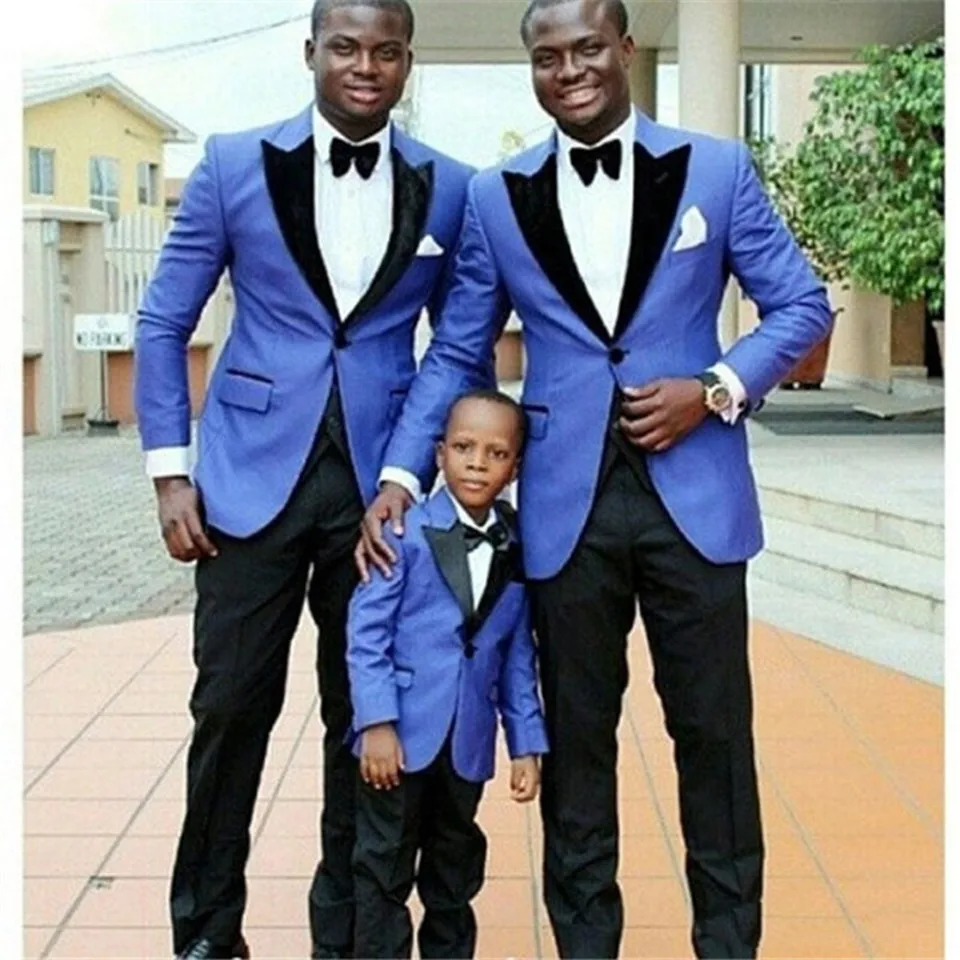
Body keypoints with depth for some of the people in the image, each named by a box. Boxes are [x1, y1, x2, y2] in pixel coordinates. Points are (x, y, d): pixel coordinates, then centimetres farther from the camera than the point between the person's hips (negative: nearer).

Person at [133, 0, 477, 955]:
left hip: (383, 486, 1)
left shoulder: (449, 188, 3)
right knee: (230, 706, 3)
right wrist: (170, 472, -4)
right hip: (254, 478, -1)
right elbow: (163, 322, 2)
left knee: (366, 714, 9)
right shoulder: (235, 164, 0)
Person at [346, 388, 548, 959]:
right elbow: (367, 632, -11)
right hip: (401, 732, -4)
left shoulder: (519, 550, 3)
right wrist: (377, 721, -17)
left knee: (456, 873, 18)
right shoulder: (405, 532, -10)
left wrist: (527, 743, 4)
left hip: (469, 741, 4)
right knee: (383, 871, 6)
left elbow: (518, 657, 7)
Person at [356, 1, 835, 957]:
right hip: (568, 501, 1)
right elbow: (454, 352, 7)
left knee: (714, 730, 7)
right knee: (575, 734, 10)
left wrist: (719, 387, -10)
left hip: (694, 492, -1)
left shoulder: (716, 168, 2)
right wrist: (400, 472, -2)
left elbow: (801, 304, 5)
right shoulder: (495, 196, 5)